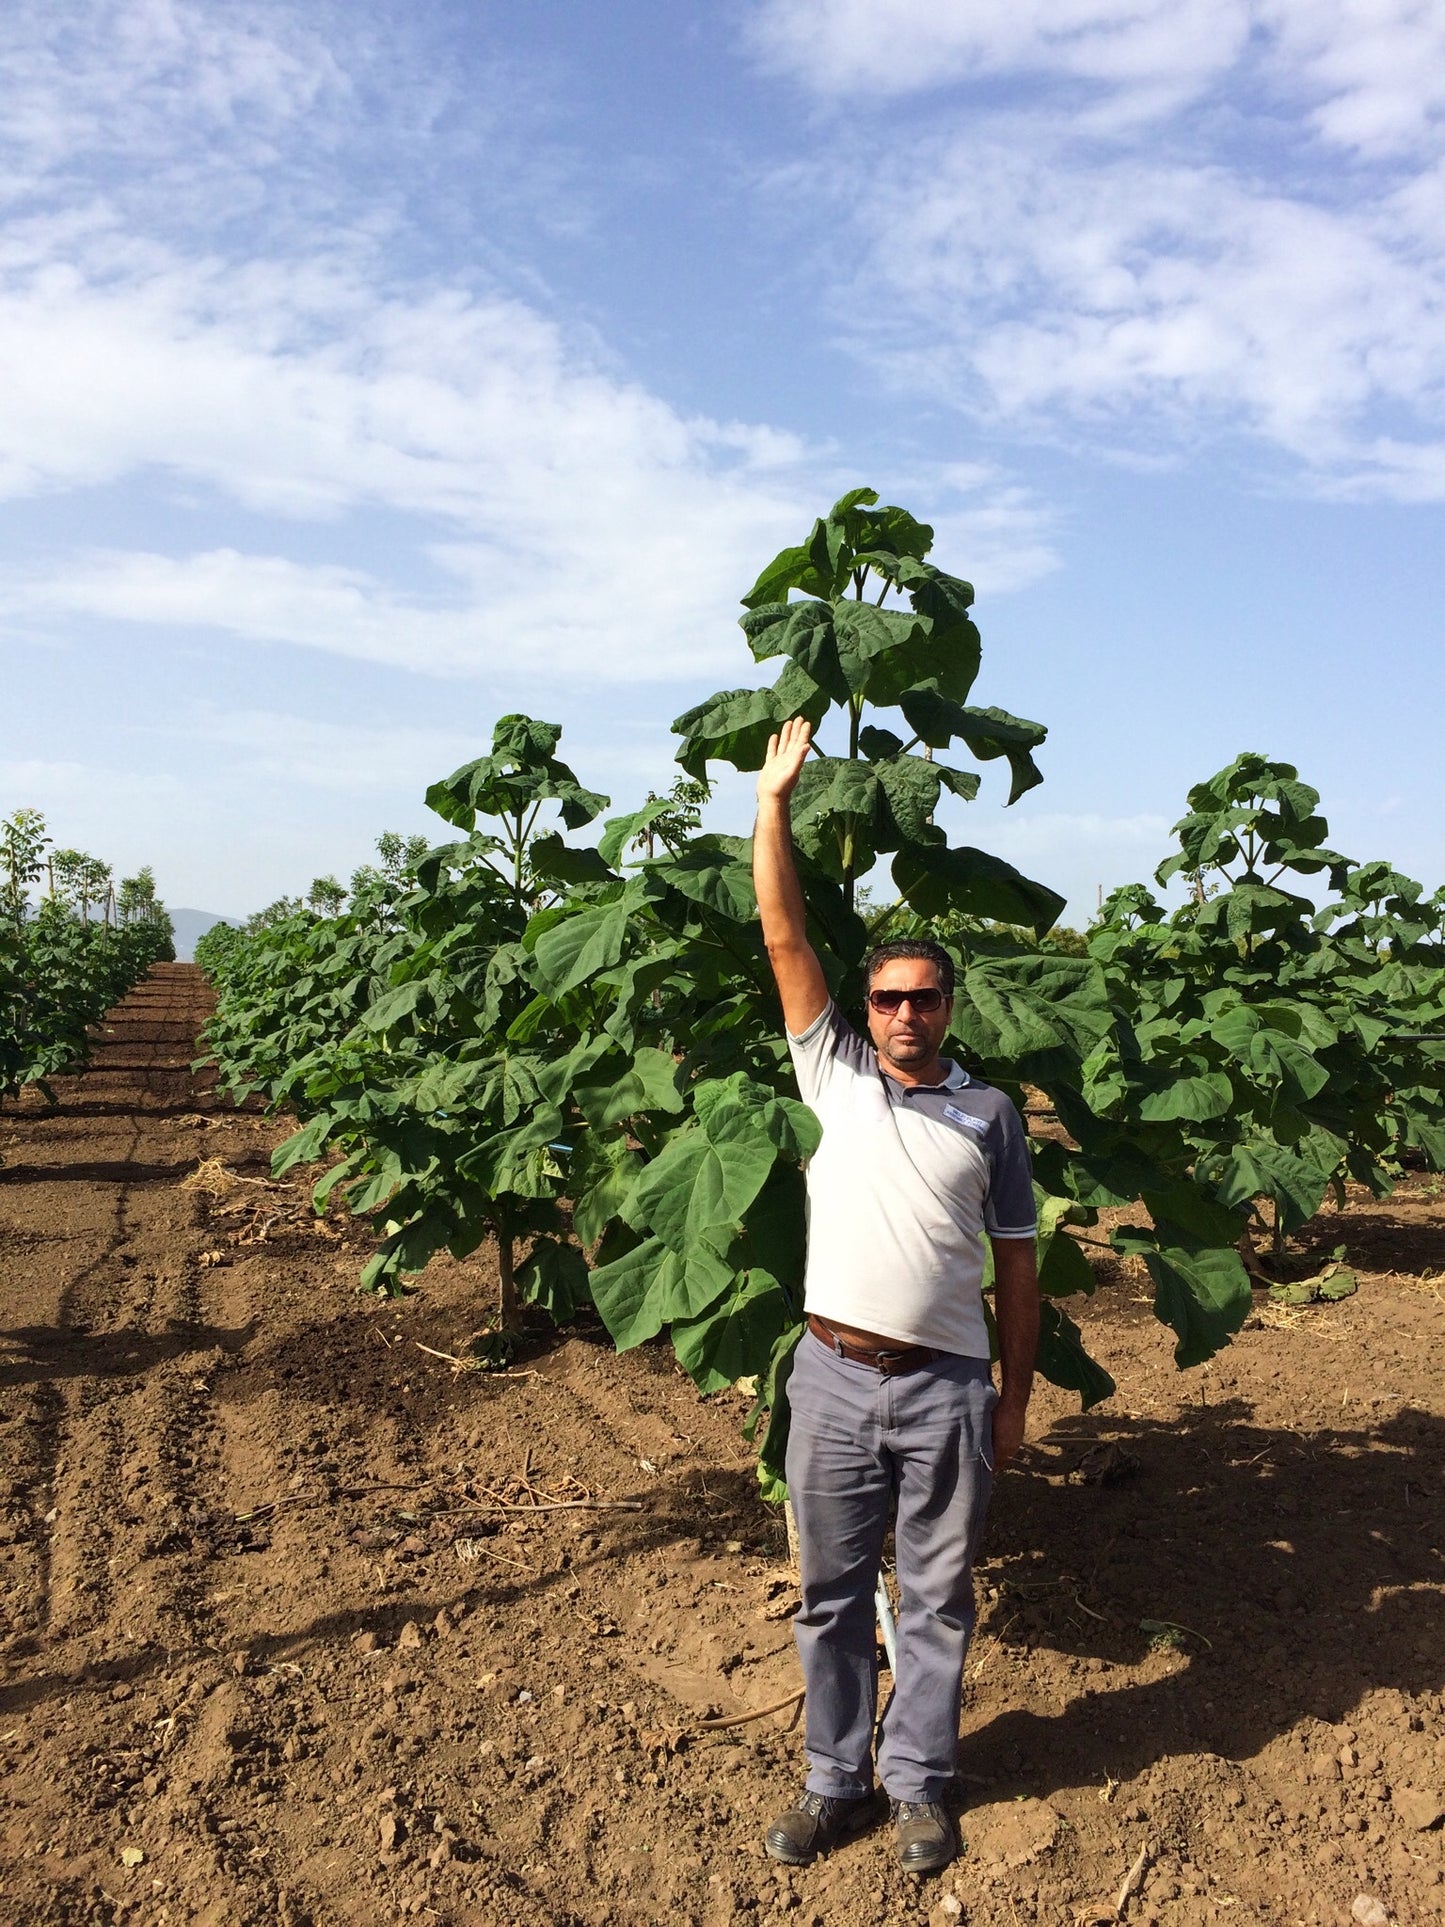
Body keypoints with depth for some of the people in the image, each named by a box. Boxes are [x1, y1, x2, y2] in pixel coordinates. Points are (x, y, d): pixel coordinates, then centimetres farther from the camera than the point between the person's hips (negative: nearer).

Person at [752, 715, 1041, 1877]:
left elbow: (1017, 1265, 7)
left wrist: (1016, 1397, 5)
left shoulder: (990, 1114, 3)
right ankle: (839, 1779, 29)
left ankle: (920, 1784, 30)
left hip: (946, 1388, 0)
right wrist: (775, 800, -2)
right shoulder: (834, 1074, 4)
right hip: (835, 1377, 1)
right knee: (834, 1593, 13)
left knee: (937, 1599, 12)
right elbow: (785, 937, -1)